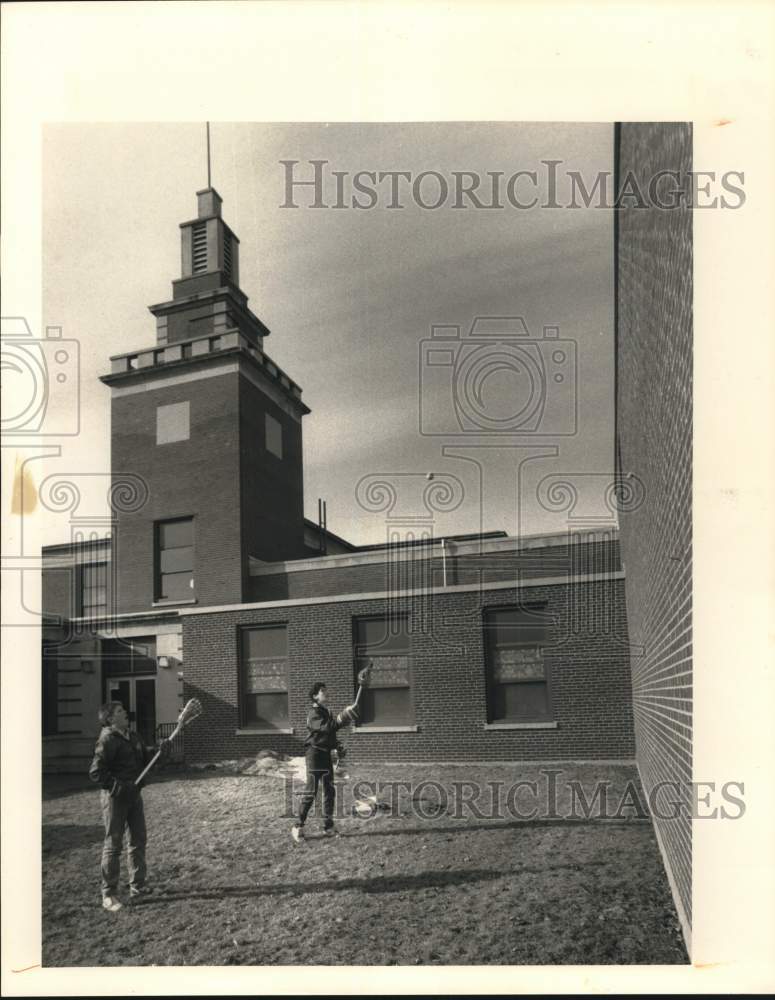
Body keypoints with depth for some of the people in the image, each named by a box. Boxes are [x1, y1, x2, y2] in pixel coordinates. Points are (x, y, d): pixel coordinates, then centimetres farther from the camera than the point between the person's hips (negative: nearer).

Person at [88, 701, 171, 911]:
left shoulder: (133, 737, 11)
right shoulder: (107, 740, -16)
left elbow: (145, 756, 16)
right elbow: (95, 772, -20)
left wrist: (160, 750, -4)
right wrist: (118, 787, -24)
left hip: (134, 794, 9)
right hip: (115, 797, -8)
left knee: (138, 840, 14)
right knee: (113, 844, 0)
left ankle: (137, 886, 26)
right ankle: (109, 894, 11)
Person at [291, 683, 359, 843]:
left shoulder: (326, 712, 16)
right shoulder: (314, 713, -12)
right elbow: (325, 727, -29)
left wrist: (337, 745, 10)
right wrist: (340, 719, -40)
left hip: (326, 754, 9)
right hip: (315, 753, -9)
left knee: (329, 791, 9)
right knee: (311, 792, -9)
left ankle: (328, 827, 17)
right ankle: (298, 827, -1)